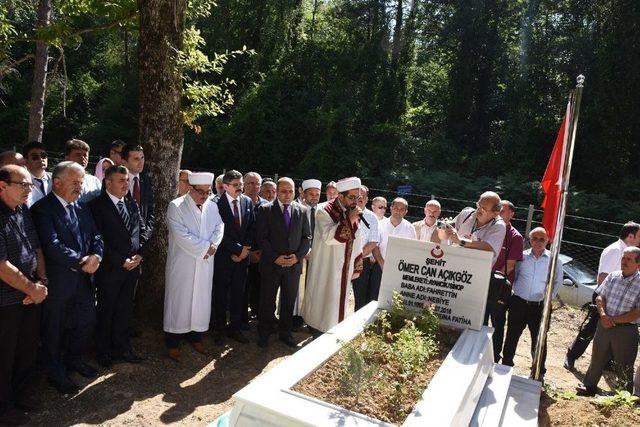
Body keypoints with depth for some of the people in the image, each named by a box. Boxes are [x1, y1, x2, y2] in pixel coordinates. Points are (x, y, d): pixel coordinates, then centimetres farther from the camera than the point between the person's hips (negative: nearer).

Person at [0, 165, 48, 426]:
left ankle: (21, 394, 40)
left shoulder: (24, 211, 3)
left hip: (30, 295, 7)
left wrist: (41, 282, -3)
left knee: (29, 348, 19)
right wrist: (32, 289, -12)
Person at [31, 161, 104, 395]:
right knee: (54, 329, 12)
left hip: (84, 278, 7)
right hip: (58, 280, -6)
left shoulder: (82, 207, 7)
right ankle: (56, 372, 32)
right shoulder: (42, 209, -15)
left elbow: (96, 237, 5)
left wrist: (95, 256, -14)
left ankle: (74, 359, 42)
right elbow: (52, 245, -24)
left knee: (87, 321, 17)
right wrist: (82, 261, -20)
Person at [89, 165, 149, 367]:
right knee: (105, 311, 10)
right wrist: (121, 261, -14)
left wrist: (138, 254, -4)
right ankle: (103, 351, 27)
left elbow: (141, 230, 11)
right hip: (109, 268, -5)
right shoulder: (97, 205, -10)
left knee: (125, 309, 14)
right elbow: (98, 239, -15)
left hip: (132, 266, 5)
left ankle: (122, 348, 29)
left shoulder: (132, 204, 9)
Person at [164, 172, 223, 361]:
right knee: (179, 301, 4)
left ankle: (196, 337, 28)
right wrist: (205, 247, -17)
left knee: (201, 300, 12)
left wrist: (213, 244, -13)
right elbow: (181, 235, -18)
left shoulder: (212, 206, 7)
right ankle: (173, 343, 18)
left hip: (205, 263, 5)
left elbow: (219, 227, 7)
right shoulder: (176, 206, -10)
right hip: (182, 264, -5)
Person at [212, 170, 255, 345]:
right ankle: (219, 329, 23)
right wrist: (239, 249, -13)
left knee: (238, 293, 10)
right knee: (221, 294, 8)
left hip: (242, 256, 4)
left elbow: (251, 227, 6)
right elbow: (221, 232, -14)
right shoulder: (217, 204, -11)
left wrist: (245, 249, -6)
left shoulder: (248, 202, 5)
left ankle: (235, 328, 23)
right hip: (223, 256, -4)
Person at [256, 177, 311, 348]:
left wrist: (298, 256, -9)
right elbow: (261, 237, -7)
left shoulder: (302, 211, 5)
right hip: (271, 264, -2)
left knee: (289, 301, 11)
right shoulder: (265, 209, -2)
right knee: (267, 301, 9)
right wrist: (275, 257, -14)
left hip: (294, 264, 2)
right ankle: (264, 333, 25)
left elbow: (307, 237, 5)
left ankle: (285, 332, 27)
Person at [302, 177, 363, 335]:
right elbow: (328, 237, -29)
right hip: (326, 268, -6)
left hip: (344, 269, 6)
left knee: (339, 300, 16)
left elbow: (357, 242, 11)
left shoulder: (354, 213, 5)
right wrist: (349, 220, -28)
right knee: (323, 300, 4)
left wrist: (356, 267, 9)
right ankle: (319, 336, 18)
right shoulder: (325, 212, -15)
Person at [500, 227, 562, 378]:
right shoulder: (522, 256, -2)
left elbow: (557, 281, 9)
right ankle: (506, 365, 30)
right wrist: (514, 292, 2)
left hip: (539, 306, -1)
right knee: (512, 337, 12)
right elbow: (513, 276, 8)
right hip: (518, 303, 1)